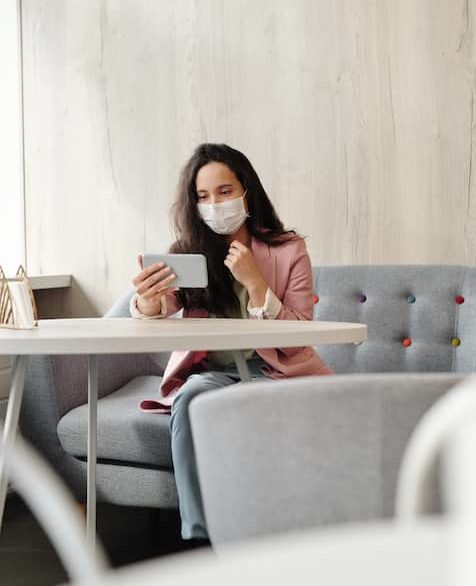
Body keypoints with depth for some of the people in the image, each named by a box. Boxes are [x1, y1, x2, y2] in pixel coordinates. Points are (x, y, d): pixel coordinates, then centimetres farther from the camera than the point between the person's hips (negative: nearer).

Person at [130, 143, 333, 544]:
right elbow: (158, 314, -17)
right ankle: (201, 536, -26)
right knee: (192, 398, -30)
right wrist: (148, 303, -41)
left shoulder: (289, 250, -6)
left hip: (275, 369, -1)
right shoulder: (188, 251, -1)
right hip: (211, 369, 1)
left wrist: (253, 281, -23)